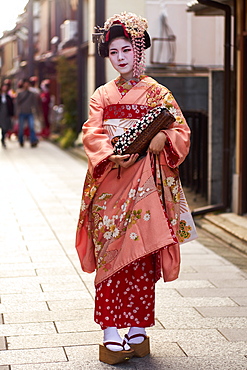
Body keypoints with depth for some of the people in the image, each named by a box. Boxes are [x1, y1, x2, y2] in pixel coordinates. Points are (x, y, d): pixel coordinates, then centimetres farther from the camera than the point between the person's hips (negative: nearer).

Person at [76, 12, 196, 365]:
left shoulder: (156, 92, 9)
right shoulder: (102, 95, 15)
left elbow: (181, 130, 0)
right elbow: (92, 134, 1)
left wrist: (161, 140, -22)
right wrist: (111, 157, -19)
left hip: (144, 183, -2)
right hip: (109, 181, 2)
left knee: (141, 255, -3)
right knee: (110, 254, -4)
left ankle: (138, 330, 5)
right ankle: (110, 333, -1)